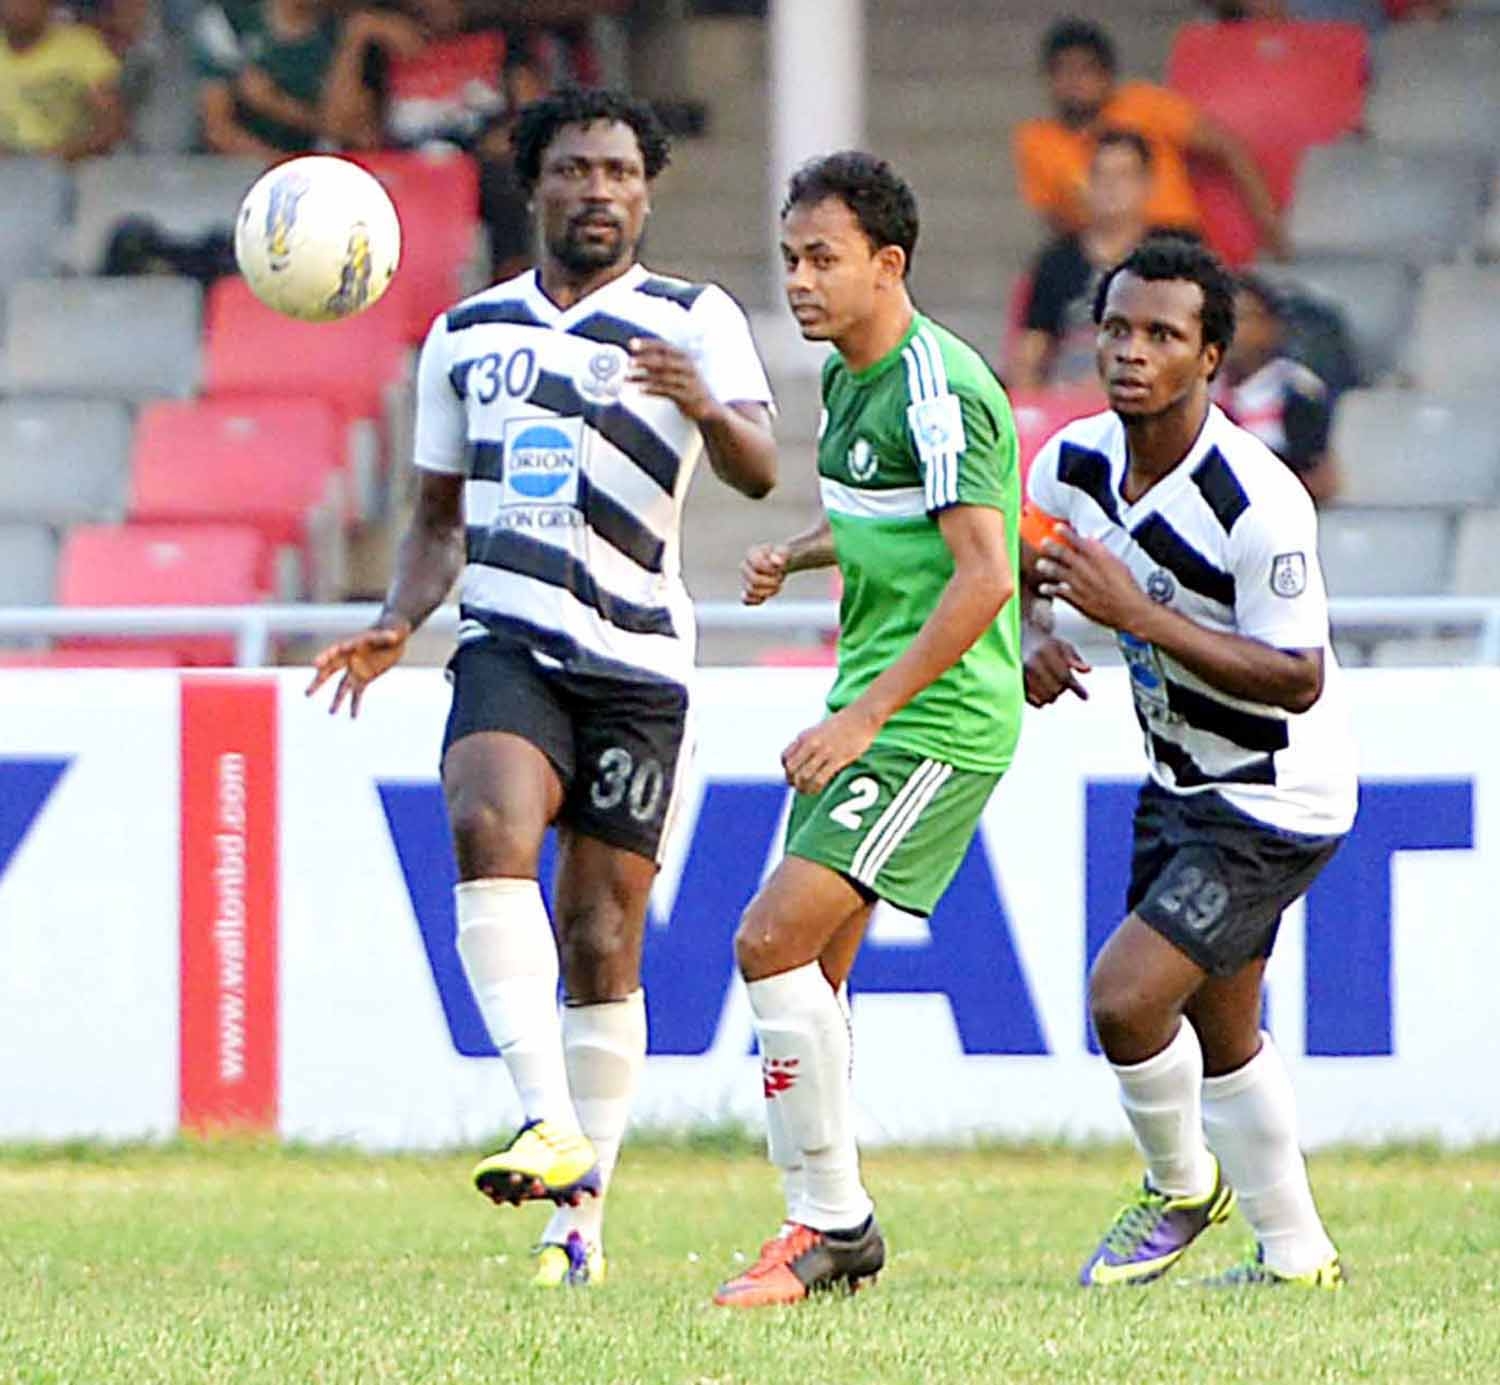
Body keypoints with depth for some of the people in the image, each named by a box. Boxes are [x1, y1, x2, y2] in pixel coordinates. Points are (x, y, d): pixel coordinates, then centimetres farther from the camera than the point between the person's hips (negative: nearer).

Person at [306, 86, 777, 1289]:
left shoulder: (695, 322, 2)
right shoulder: (467, 335, 15)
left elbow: (760, 470, -14)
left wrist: (708, 408, -36)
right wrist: (397, 625, 5)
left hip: (637, 663, -1)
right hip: (508, 647, 2)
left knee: (601, 944, -1)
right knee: (490, 829, -28)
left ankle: (582, 1209, 11)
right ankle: (549, 1125, -35)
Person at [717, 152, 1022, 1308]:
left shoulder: (940, 389, -17)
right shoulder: (849, 376, 13)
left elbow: (983, 576, -23)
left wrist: (863, 719, -23)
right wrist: (799, 553, 12)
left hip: (938, 720, -10)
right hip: (872, 706, 10)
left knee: (772, 941, -16)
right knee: (812, 971, 8)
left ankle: (832, 1218, -8)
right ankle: (830, 1226, 16)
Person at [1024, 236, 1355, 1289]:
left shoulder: (1260, 504, -28)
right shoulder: (1074, 462, -6)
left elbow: (1297, 680, -28)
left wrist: (1136, 613, -33)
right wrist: (1028, 649, -11)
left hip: (1276, 800, -8)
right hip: (1181, 779, 8)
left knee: (1126, 997, -18)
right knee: (1219, 1031, 18)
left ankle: (1181, 1187, 11)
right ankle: (1296, 1255, 33)